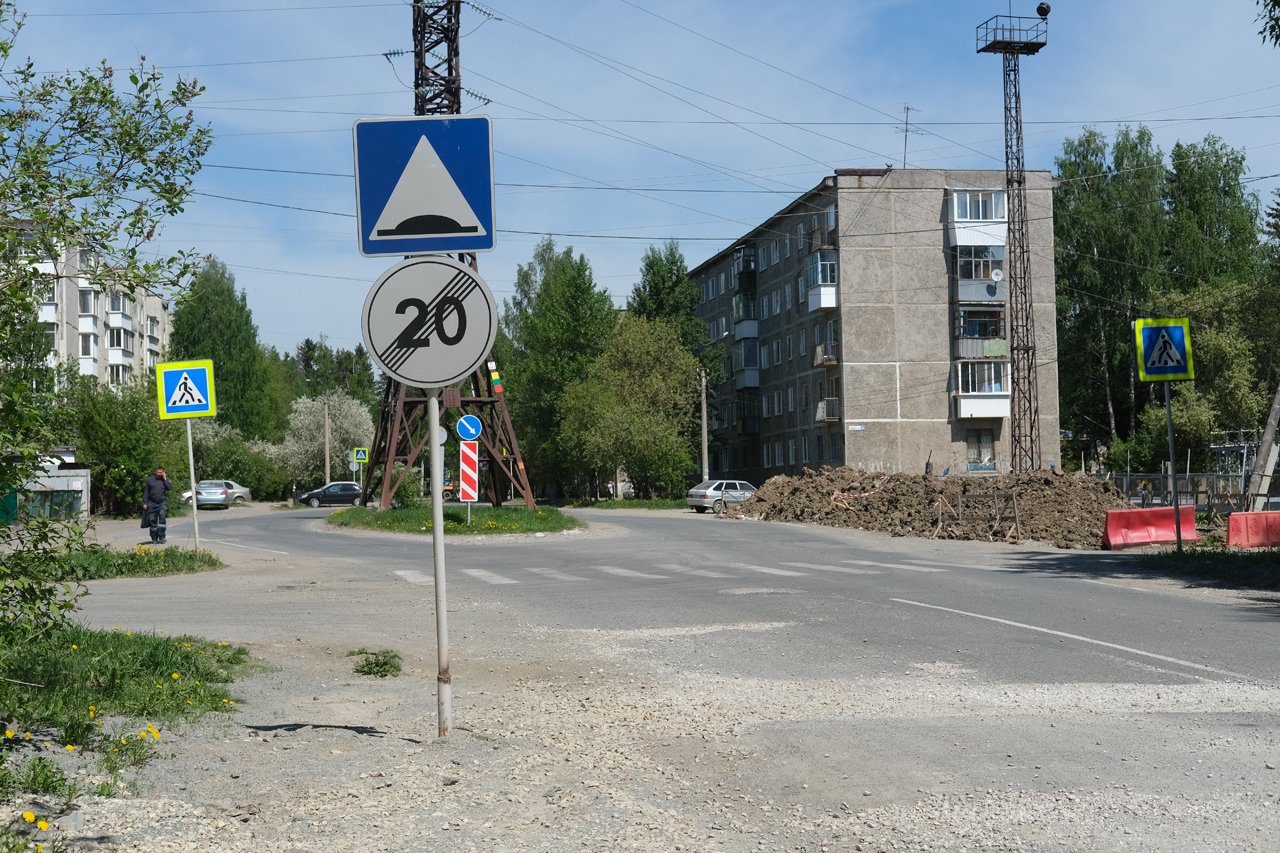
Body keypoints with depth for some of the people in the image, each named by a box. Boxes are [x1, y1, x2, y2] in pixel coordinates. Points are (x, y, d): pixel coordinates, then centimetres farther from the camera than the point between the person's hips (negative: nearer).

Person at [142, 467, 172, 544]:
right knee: (153, 520, 4)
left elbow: (169, 488, -10)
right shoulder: (150, 479, 8)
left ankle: (161, 537, -21)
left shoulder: (165, 479, 8)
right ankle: (154, 539, 17)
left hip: (162, 502, -1)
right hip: (152, 503, 2)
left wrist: (165, 479, -8)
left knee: (162, 516, -20)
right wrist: (145, 503, 3)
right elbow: (146, 492, 9)